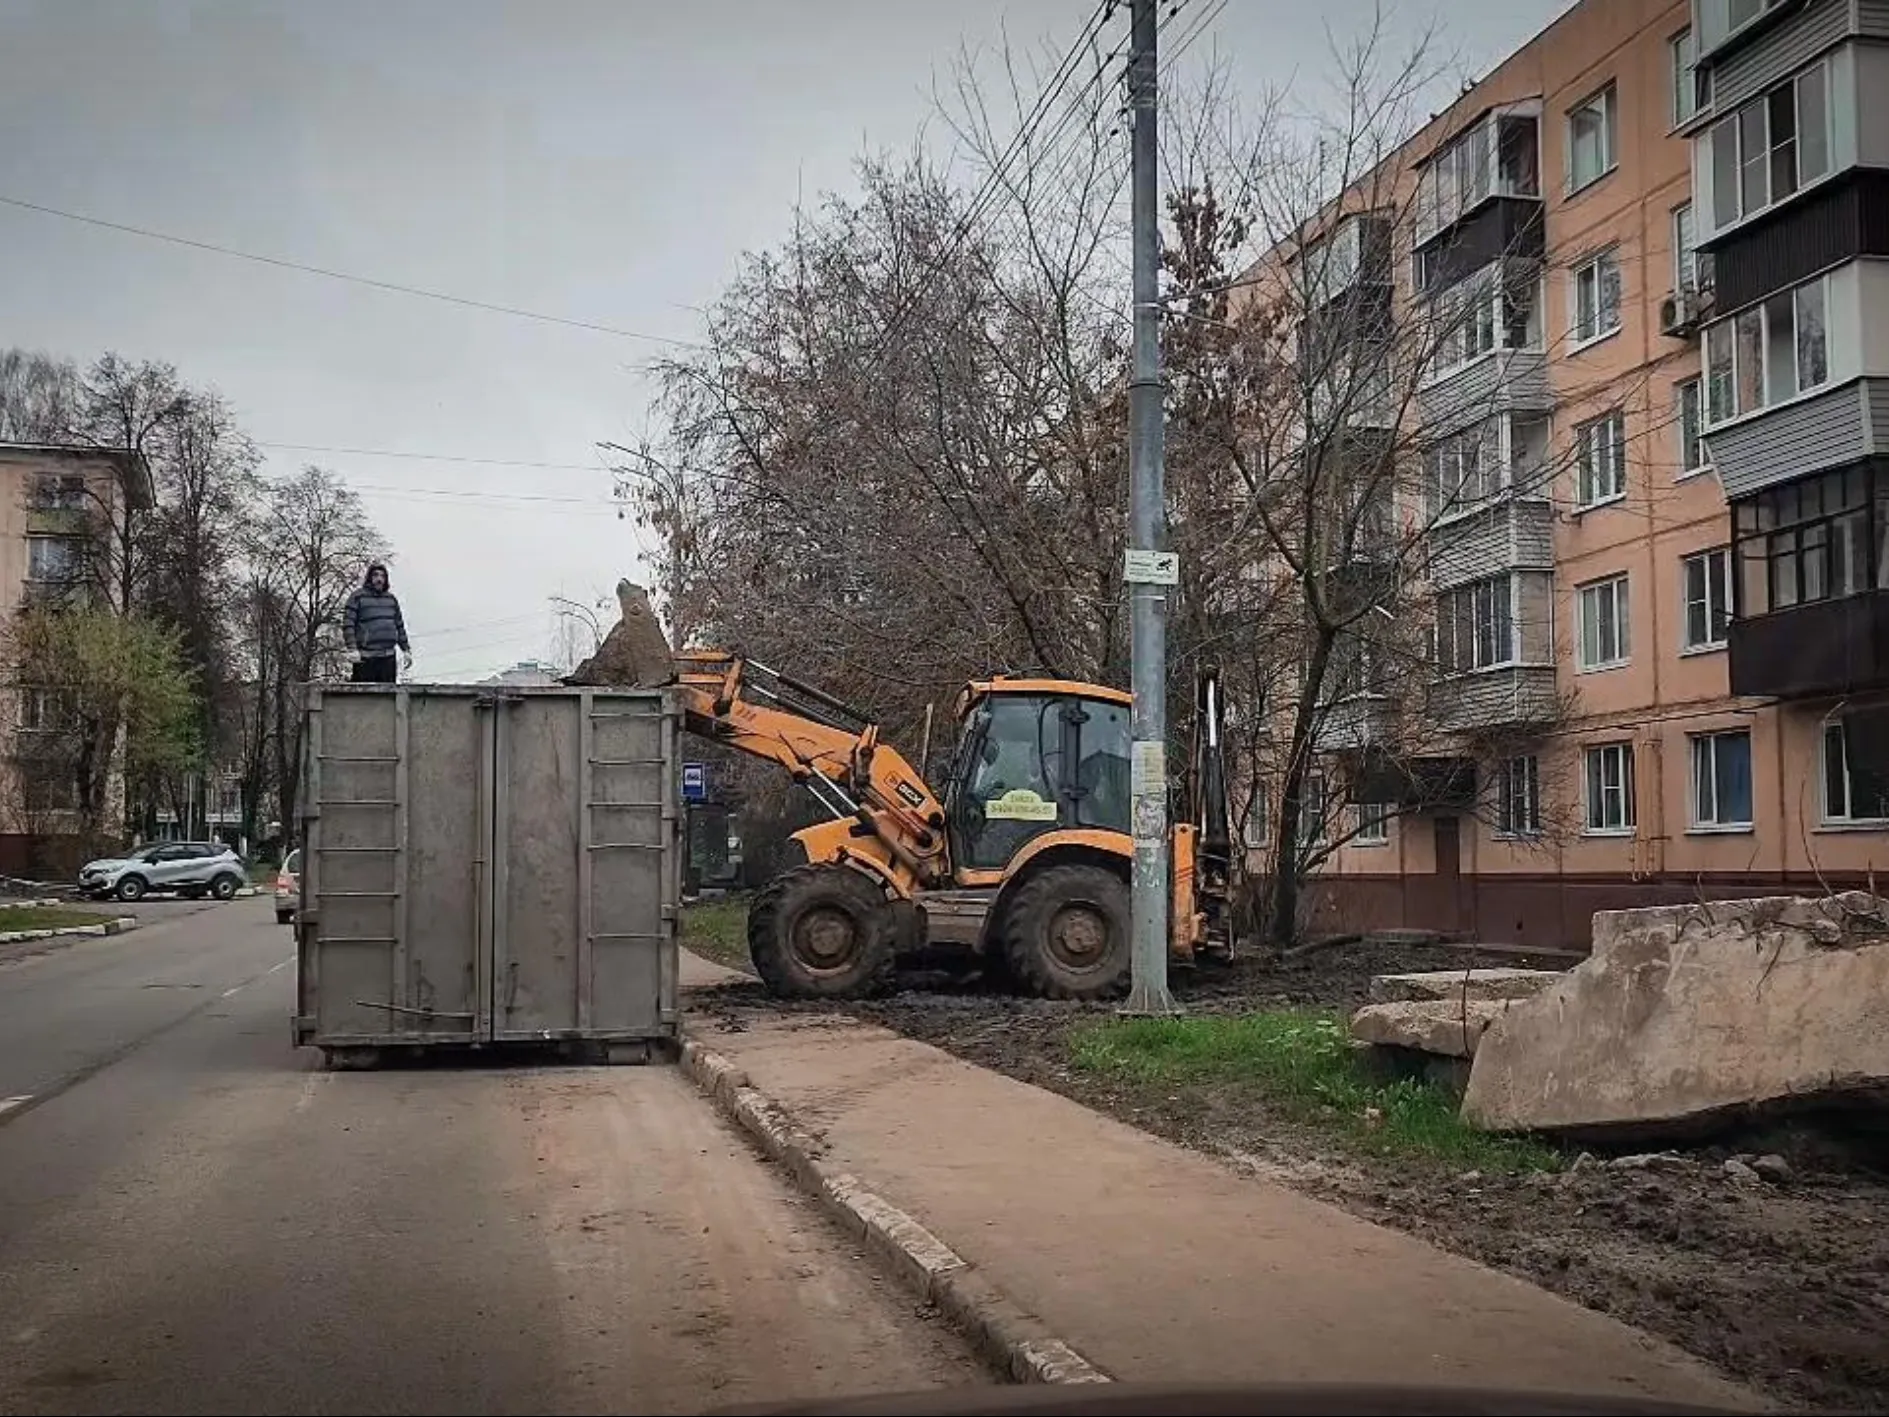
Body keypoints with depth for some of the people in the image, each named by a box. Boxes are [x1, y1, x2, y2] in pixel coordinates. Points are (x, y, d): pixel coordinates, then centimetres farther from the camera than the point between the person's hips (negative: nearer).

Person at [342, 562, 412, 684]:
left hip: (388, 657, 5)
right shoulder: (358, 597, 2)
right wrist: (352, 649, -16)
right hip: (365, 658, -5)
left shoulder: (392, 599, 19)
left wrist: (406, 650, 16)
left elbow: (400, 626, 22)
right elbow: (348, 624, -5)